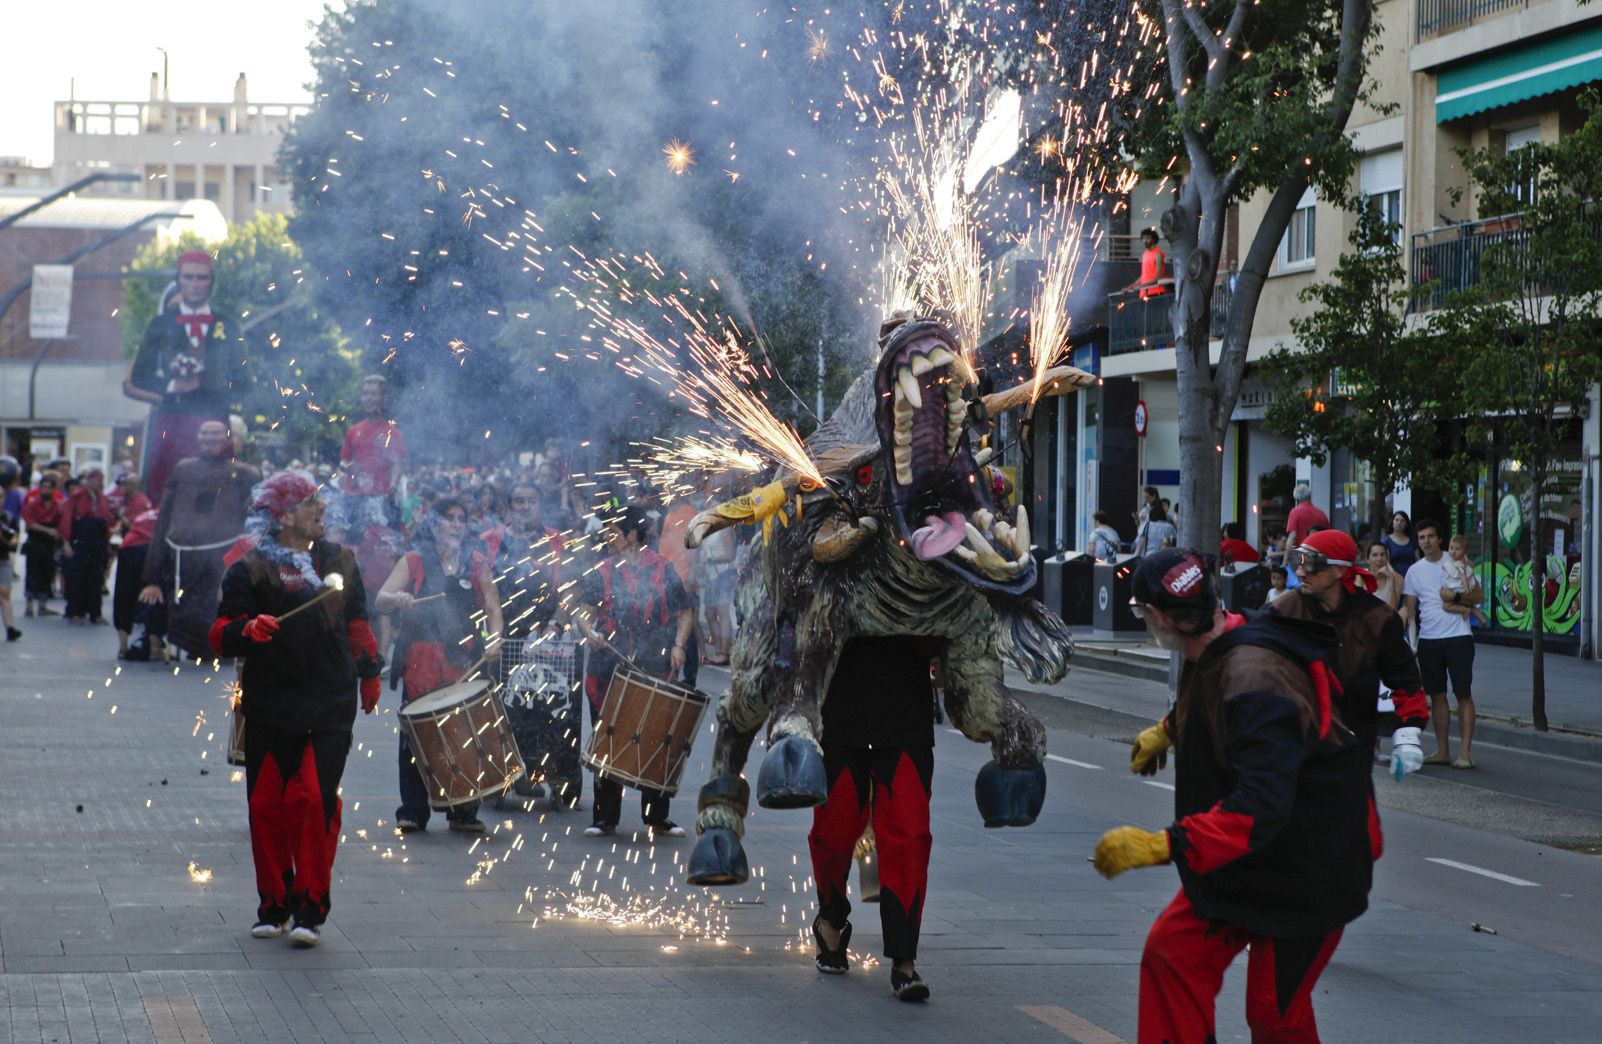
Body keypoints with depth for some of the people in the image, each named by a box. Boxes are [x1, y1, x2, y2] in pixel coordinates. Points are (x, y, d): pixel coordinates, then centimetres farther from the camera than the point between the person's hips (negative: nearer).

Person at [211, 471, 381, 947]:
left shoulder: (338, 560, 11)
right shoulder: (250, 569, -1)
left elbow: (357, 622, 23)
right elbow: (221, 636, -4)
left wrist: (369, 672, 23)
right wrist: (248, 630, -24)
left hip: (330, 707, 1)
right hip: (269, 710, -1)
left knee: (317, 801, -10)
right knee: (267, 806, 3)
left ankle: (310, 910, -5)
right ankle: (274, 905, 17)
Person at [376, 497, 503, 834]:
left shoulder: (477, 565, 14)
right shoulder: (413, 562, 9)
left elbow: (492, 608, 12)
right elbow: (381, 600, 1)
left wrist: (494, 640, -7)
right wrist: (398, 599, -21)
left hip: (465, 663, 1)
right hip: (421, 663, -1)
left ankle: (463, 811, 6)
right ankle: (412, 812, 3)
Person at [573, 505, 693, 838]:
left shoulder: (663, 570, 5)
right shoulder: (601, 573, 8)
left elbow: (683, 614, 10)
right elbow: (585, 611, 5)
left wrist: (678, 645, -5)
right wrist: (589, 631, -16)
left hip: (655, 672, -1)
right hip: (609, 670, 1)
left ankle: (657, 817, 11)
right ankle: (605, 817, 11)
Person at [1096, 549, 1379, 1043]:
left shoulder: (1254, 678, -33)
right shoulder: (1214, 653, -3)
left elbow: (1261, 806, -42)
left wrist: (1162, 845, -46)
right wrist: (1166, 731, 43)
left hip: (1306, 873, -9)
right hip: (1243, 861, 9)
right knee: (1172, 954, 3)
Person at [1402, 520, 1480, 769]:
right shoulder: (1414, 570, 11)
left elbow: (1479, 596, 2)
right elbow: (1409, 606, 11)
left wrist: (1456, 596, -14)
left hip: (1458, 637, -4)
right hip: (1428, 639, 4)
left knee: (1463, 694, -5)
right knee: (1437, 695, 7)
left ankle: (1465, 752, -5)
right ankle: (1442, 750, 14)